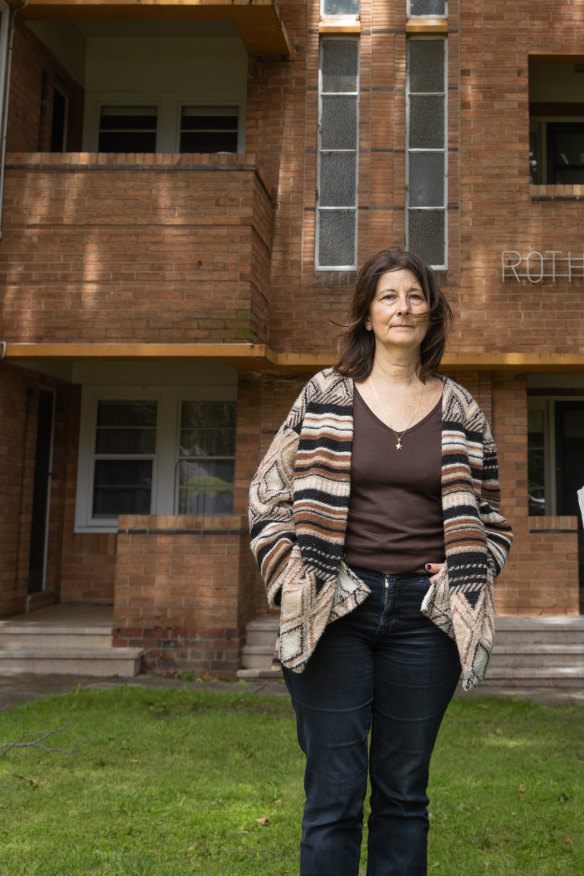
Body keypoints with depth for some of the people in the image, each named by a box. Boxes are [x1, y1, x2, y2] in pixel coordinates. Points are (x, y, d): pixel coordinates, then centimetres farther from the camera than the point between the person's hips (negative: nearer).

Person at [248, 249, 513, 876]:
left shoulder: (460, 410, 9)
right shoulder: (324, 395, 4)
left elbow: (489, 511, 18)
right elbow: (267, 495, 6)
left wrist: (467, 578, 3)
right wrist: (294, 579, -2)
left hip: (424, 613, 2)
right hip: (334, 612, -1)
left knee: (403, 794, 12)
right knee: (333, 795, 3)